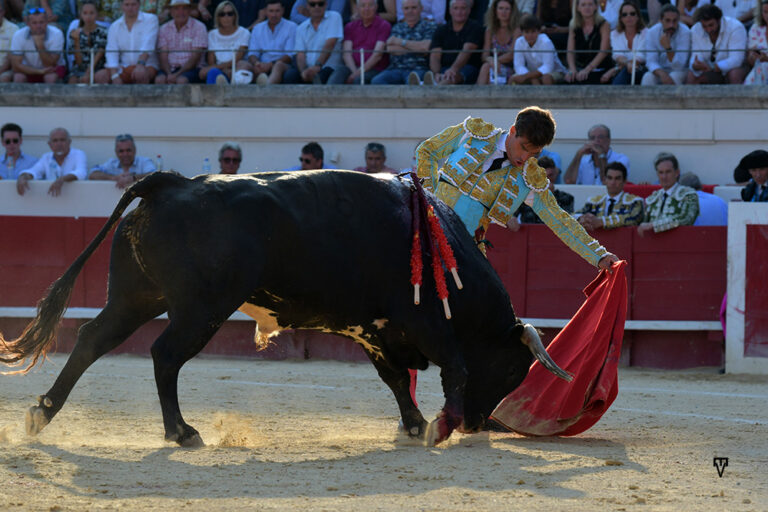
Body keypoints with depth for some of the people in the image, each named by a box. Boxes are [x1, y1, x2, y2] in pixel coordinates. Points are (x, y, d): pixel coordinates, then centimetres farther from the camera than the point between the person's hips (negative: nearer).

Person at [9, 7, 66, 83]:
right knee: (18, 77, -29)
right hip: (29, 70, 1)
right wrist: (39, 71, -27)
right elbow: (16, 66, -19)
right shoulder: (19, 35, -19)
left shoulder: (56, 34, -23)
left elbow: (50, 65, -24)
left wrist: (40, 45, -36)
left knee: (50, 77, -33)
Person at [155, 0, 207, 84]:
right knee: (159, 79, -31)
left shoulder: (198, 27, 0)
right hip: (170, 69, 3)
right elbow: (163, 57, 2)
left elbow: (195, 57, -7)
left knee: (181, 80, -36)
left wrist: (177, 75, -18)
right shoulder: (164, 29, 11)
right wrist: (169, 74, -19)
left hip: (191, 69, -3)